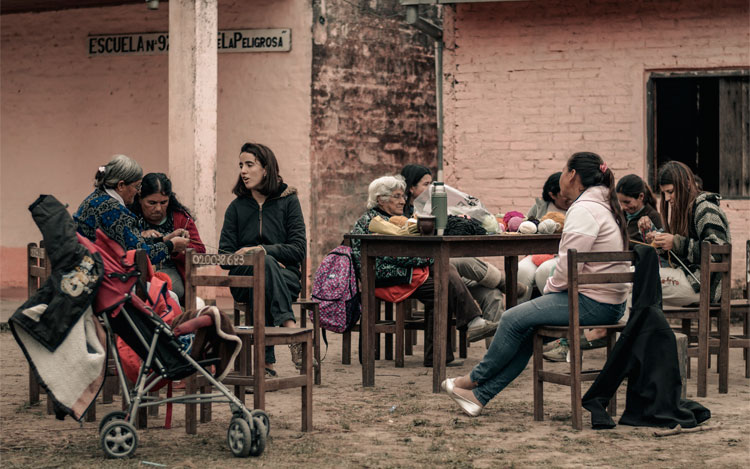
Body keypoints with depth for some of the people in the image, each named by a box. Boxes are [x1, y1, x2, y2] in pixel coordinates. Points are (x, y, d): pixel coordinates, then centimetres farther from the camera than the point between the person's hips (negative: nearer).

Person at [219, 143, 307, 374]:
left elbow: (299, 249, 0)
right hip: (243, 277, 1)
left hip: (285, 277, 0)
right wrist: (269, 258, -11)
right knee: (265, 264, -36)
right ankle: (290, 328, -55)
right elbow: (225, 255, 5)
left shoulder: (288, 201, 9)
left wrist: (261, 250, -15)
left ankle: (267, 361, -49)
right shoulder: (236, 207, 13)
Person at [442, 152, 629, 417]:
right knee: (526, 329, 9)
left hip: (592, 304, -10)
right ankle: (481, 395, 9)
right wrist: (554, 287, 12)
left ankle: (476, 379, 12)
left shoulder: (583, 210, -16)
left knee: (514, 319, -5)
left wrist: (550, 287, -3)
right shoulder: (602, 206, 17)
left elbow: (569, 268, -21)